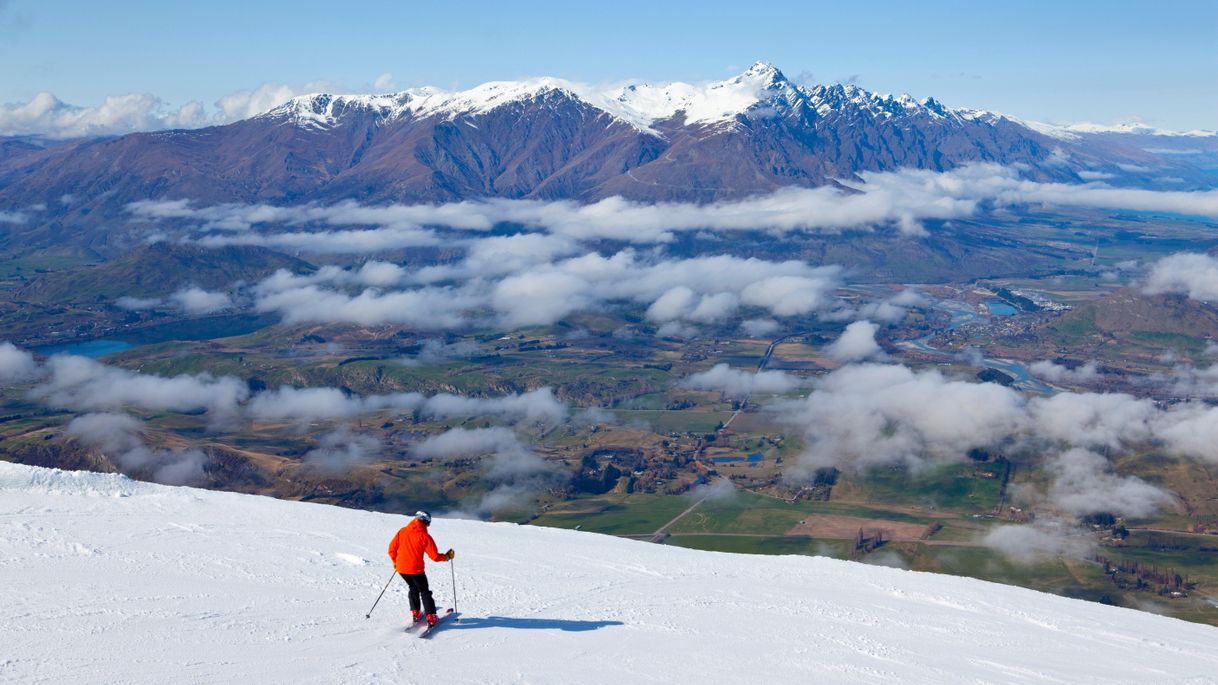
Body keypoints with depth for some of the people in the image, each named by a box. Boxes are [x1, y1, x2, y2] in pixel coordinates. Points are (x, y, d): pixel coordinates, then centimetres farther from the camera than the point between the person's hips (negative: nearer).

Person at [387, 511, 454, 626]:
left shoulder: (402, 531, 3)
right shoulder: (425, 536, -10)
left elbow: (392, 548, 6)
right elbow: (435, 556, -10)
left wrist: (395, 561, 23)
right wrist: (447, 557, 8)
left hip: (401, 568, 4)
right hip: (416, 569, -4)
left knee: (413, 588, 27)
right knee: (424, 591, 12)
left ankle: (415, 613, 25)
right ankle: (431, 617, 6)